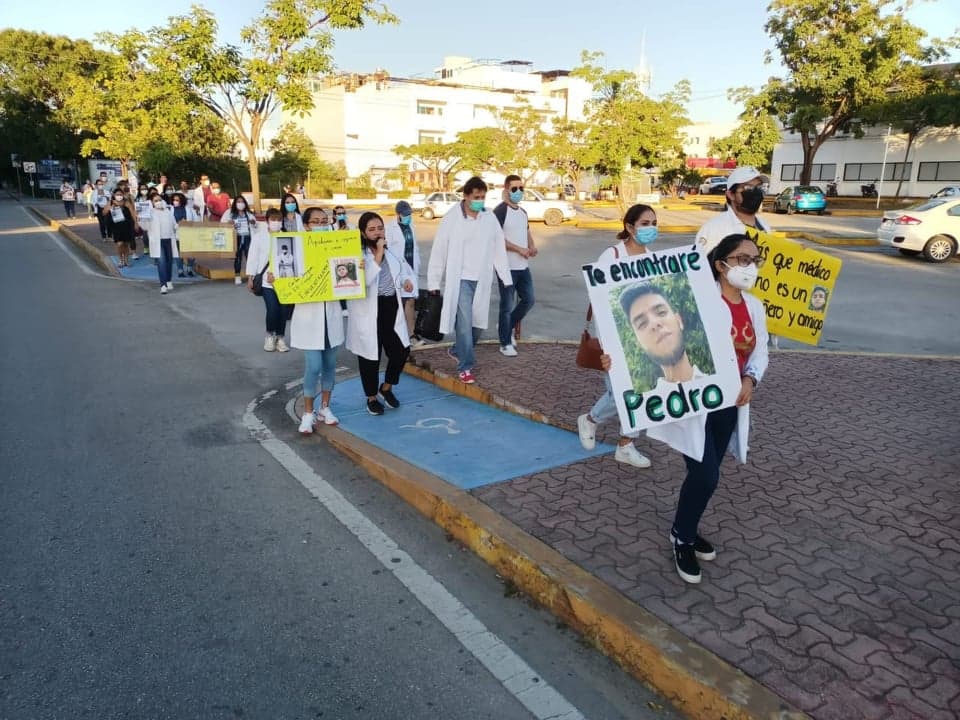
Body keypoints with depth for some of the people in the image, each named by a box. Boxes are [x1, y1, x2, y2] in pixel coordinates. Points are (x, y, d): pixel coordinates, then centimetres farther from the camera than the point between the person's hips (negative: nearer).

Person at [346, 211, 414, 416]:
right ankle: (372, 397, 25)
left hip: (391, 307, 6)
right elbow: (365, 280, -26)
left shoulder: (391, 250, 10)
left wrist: (406, 279, 6)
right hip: (369, 311, -6)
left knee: (401, 350, 4)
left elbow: (402, 267, 28)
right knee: (370, 354, 4)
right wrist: (378, 253, -24)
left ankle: (386, 387, 30)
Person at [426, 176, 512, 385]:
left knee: (479, 323, 11)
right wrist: (433, 282, -2)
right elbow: (438, 252, -3)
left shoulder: (490, 219, 3)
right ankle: (465, 367, 4)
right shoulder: (451, 219, -7)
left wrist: (506, 278, 5)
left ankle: (458, 351, 35)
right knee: (465, 323, -7)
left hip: (482, 281, 4)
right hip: (460, 280, -4)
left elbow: (499, 250, 7)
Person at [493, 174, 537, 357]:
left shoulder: (523, 212, 14)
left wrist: (532, 246, 3)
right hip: (507, 266, -7)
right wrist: (519, 249, -19)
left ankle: (507, 326, 31)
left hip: (523, 266, 7)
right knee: (507, 305, 0)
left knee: (528, 300, 9)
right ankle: (505, 344, 12)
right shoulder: (500, 211, -10)